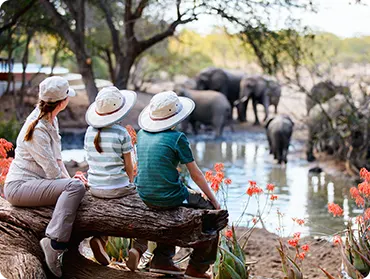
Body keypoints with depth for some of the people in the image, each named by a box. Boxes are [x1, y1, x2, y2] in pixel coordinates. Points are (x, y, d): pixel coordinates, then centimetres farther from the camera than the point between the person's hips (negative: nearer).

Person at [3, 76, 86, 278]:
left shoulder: (51, 120, 11)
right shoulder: (37, 130, -19)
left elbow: (57, 158, 18)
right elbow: (52, 171, -17)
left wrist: (69, 179, 4)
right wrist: (70, 181, 0)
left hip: (35, 183, 10)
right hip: (19, 187, -10)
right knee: (76, 187, -27)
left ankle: (52, 242, -11)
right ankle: (54, 243, -37)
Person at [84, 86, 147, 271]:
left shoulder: (90, 132, 4)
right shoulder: (121, 133, -12)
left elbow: (91, 162, 12)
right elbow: (128, 167, -5)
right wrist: (130, 185, 14)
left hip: (95, 188, 6)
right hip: (118, 188, -6)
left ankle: (101, 238, 10)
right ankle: (138, 248, -2)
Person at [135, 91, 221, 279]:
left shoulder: (142, 134, 6)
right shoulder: (177, 138, -12)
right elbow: (195, 174, -6)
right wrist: (213, 200, 6)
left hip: (145, 197, 7)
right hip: (168, 198, -7)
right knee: (211, 210, 15)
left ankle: (161, 260, 32)